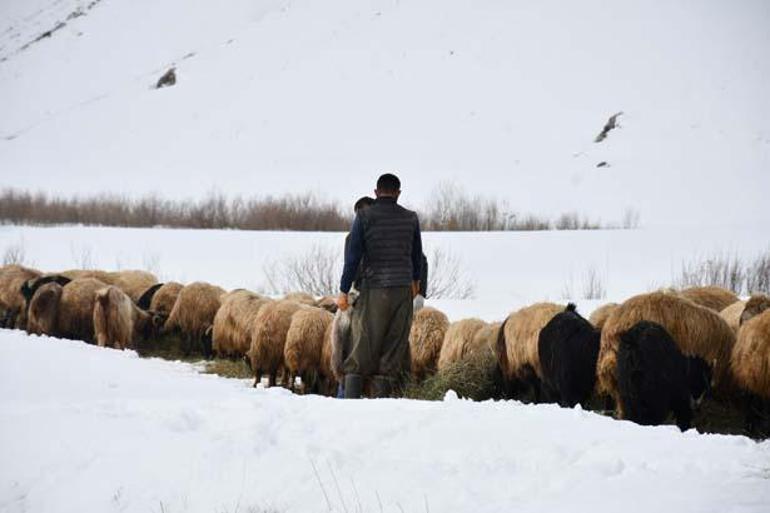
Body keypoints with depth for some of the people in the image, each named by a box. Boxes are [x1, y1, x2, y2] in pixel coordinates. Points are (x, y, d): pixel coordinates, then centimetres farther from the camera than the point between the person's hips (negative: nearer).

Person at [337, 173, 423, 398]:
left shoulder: (364, 216, -2)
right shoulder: (410, 218, 7)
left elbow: (353, 255, -5)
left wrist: (344, 291, 0)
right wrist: (415, 281, 37)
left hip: (373, 289, -2)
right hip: (403, 289, 2)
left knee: (362, 346, 2)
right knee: (394, 347, 5)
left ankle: (351, 396, -8)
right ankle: (380, 396, 0)